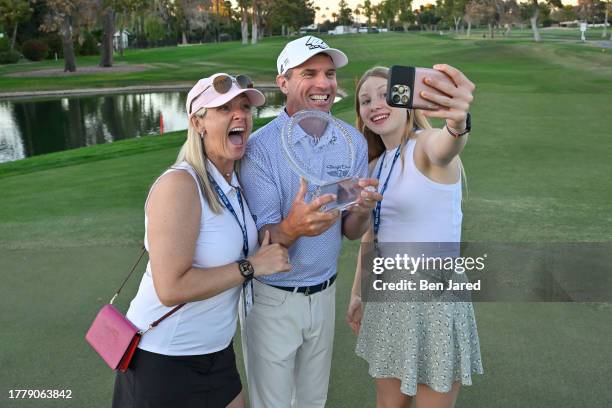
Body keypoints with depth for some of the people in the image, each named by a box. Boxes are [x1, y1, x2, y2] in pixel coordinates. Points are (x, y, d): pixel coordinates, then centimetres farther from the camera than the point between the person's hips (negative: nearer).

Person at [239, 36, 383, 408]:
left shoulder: (353, 142, -5)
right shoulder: (259, 147, -19)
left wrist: (361, 211, -25)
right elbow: (261, 241, -20)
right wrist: (293, 227, -42)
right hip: (272, 298, -4)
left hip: (324, 293, 4)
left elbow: (351, 232, -1)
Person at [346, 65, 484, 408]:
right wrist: (357, 293, 21)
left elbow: (445, 149, -40)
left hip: (436, 300, -6)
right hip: (386, 297, 7)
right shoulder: (377, 164, 7)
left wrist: (458, 124, -63)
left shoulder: (425, 144, -14)